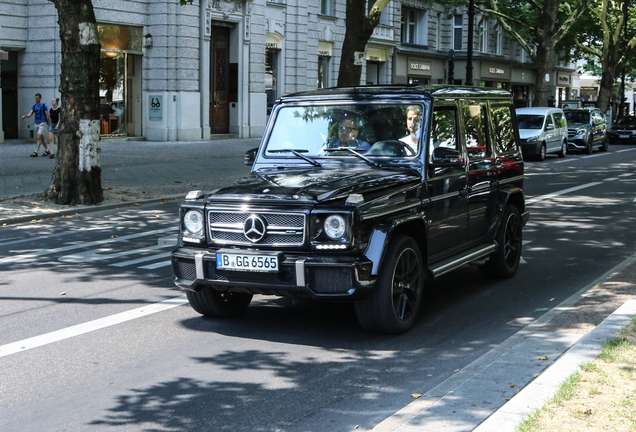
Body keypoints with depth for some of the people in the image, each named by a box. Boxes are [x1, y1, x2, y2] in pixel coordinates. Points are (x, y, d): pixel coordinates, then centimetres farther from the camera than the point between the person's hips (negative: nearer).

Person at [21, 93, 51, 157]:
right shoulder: (34, 106, 10)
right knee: (42, 137, 12)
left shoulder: (44, 105, -6)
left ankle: (36, 152, -14)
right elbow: (30, 113, 2)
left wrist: (48, 124, -5)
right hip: (36, 123, 7)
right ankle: (47, 150, 21)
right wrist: (25, 116, -17)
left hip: (42, 123, -7)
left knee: (39, 137, -12)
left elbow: (47, 115, -5)